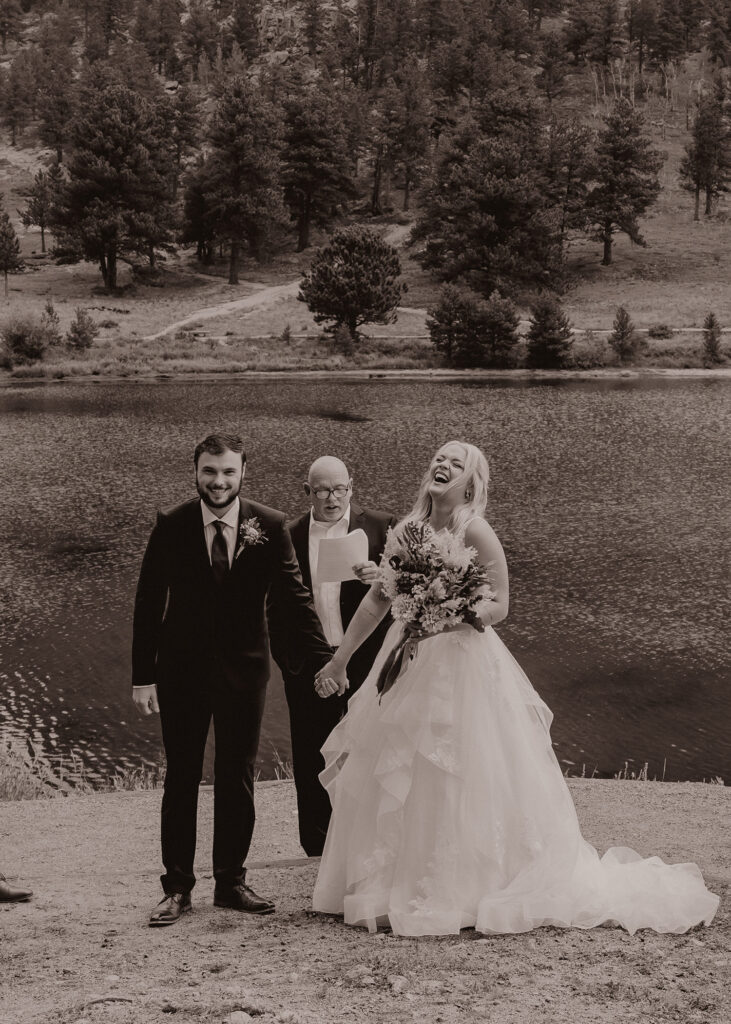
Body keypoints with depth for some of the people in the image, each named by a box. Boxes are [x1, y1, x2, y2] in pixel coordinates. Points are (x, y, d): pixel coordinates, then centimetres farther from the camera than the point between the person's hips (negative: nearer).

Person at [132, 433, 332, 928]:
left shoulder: (270, 526, -7)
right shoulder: (171, 526, -7)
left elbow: (296, 595, -5)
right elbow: (148, 603, -3)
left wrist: (326, 660, -11)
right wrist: (143, 675, -6)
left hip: (243, 666, 1)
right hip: (182, 668, -1)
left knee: (238, 778, 10)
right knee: (182, 778, 6)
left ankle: (231, 881, 22)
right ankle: (177, 887, 15)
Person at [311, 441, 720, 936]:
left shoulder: (475, 532, -11)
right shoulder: (407, 530, 7)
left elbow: (499, 607, -12)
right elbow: (376, 600, 12)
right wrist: (340, 659, 13)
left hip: (463, 664, -7)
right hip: (410, 663, 7)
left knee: (458, 783, -2)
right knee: (394, 780, 11)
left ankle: (464, 894, 10)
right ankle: (394, 889, 24)